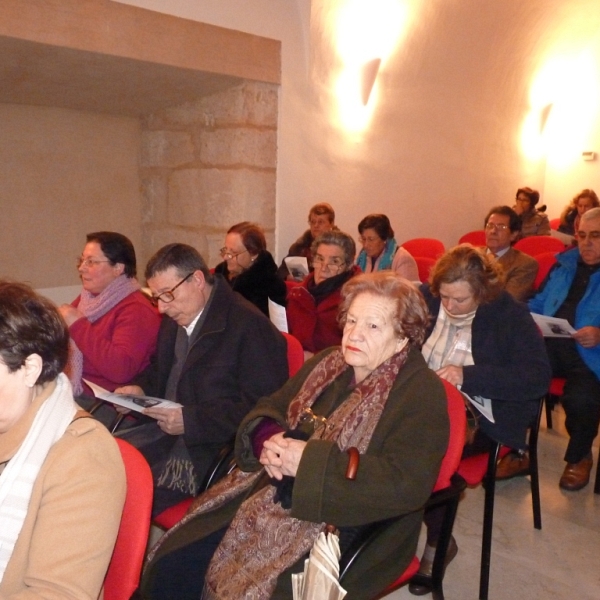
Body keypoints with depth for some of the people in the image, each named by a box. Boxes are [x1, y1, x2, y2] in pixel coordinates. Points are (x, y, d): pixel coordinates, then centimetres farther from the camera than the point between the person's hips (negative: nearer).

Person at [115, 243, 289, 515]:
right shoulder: (174, 317, 11)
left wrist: (191, 420, -23)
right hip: (163, 431, 9)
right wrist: (141, 389, 5)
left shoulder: (249, 326, -15)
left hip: (211, 448, -8)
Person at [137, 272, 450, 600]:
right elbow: (268, 409, 14)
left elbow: (407, 485, -22)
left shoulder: (422, 394, -10)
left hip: (346, 529, -5)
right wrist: (269, 440, -11)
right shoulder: (327, 362, 9)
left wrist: (310, 461, -23)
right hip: (270, 502, 6)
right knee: (168, 567, -5)